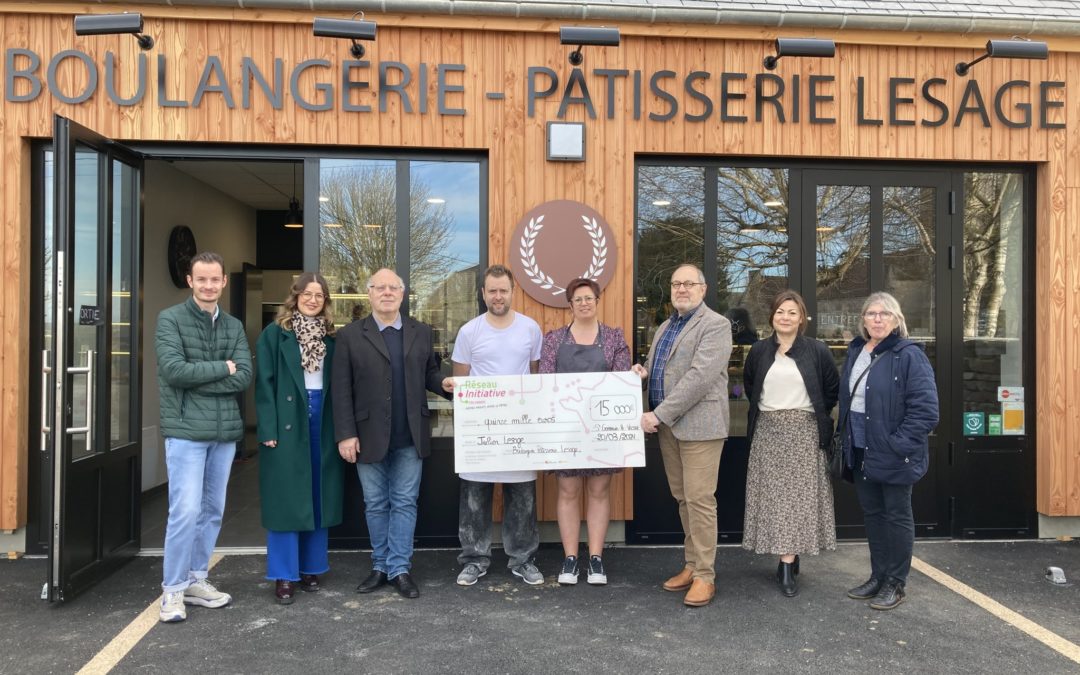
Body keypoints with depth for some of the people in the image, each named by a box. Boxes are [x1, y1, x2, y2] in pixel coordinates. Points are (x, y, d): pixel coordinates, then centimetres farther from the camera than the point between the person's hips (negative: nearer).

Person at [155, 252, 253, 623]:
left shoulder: (234, 326, 10)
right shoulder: (170, 319, -2)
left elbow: (244, 377, -2)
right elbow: (174, 370, -16)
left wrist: (197, 380, -12)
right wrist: (223, 368, -7)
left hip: (225, 431, 5)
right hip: (186, 430, -5)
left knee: (213, 510, 11)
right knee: (186, 511, -7)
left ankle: (196, 579, 25)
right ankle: (173, 589, 8)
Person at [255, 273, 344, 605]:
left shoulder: (330, 336, 11)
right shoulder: (274, 334, -1)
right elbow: (264, 383, -6)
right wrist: (269, 430, -13)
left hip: (323, 422, 4)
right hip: (287, 422, -4)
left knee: (317, 497, 10)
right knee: (287, 499, 1)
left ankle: (311, 568, 22)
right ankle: (284, 575, 9)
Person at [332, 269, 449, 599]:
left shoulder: (421, 332, 7)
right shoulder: (350, 335, 0)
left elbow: (429, 374, 9)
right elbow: (342, 389, -4)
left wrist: (446, 384, -13)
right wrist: (345, 434, -9)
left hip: (409, 437, 1)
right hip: (369, 436, -1)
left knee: (404, 503, 5)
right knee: (376, 505, 11)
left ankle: (400, 569, 14)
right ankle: (380, 566, 24)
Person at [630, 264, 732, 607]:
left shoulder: (715, 325, -8)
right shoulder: (665, 326, 18)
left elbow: (700, 376, -19)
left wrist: (659, 414, -20)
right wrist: (643, 370, 2)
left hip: (699, 424, -7)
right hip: (667, 425, 8)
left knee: (699, 499, -5)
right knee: (682, 498, 13)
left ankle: (705, 576, 5)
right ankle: (692, 564, 24)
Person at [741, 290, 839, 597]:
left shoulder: (817, 351, -1)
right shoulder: (759, 350, 6)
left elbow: (833, 388, 6)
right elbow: (749, 385, 20)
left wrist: (817, 415, 5)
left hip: (803, 431, -2)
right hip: (767, 432, 3)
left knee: (797, 494, -2)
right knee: (772, 494, 2)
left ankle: (788, 565, 0)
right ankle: (789, 560, 12)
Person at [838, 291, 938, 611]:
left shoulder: (909, 355, -13)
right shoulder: (855, 352, 9)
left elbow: (925, 409, -18)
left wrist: (899, 445, -20)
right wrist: (847, 442, 10)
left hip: (893, 455, -7)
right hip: (861, 452, 7)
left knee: (897, 515, 7)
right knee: (872, 514, 16)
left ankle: (895, 584, 20)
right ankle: (877, 576, 30)